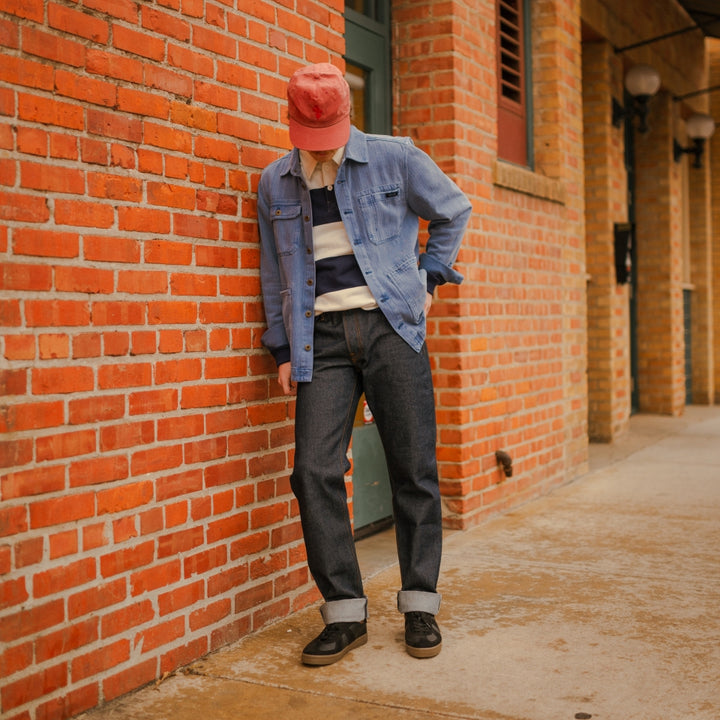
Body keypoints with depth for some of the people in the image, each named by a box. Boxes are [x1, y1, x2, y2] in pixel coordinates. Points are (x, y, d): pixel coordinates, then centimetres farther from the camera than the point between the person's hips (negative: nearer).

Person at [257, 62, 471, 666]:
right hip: (322, 337, 2)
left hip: (390, 325, -2)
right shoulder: (276, 184, 11)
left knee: (413, 468, -2)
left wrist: (429, 276, 7)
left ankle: (420, 605, 11)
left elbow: (454, 210, 17)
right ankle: (345, 612, 3)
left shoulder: (394, 159, 3)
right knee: (316, 470, -8)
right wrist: (283, 349, 13)